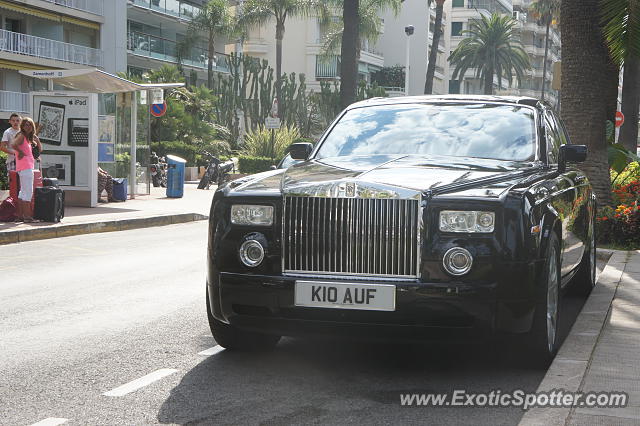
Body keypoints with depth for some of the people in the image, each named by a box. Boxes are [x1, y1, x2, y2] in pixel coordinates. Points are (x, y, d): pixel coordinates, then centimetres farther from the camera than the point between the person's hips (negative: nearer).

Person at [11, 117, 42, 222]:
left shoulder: (28, 138, 19)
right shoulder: (21, 135, -7)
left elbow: (39, 149, 23)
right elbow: (13, 144, -27)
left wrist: (36, 138, 13)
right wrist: (20, 152, -14)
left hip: (28, 167, 10)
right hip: (25, 167, -10)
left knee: (23, 191, 13)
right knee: (28, 191, -10)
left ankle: (19, 215, 16)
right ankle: (27, 215, -11)